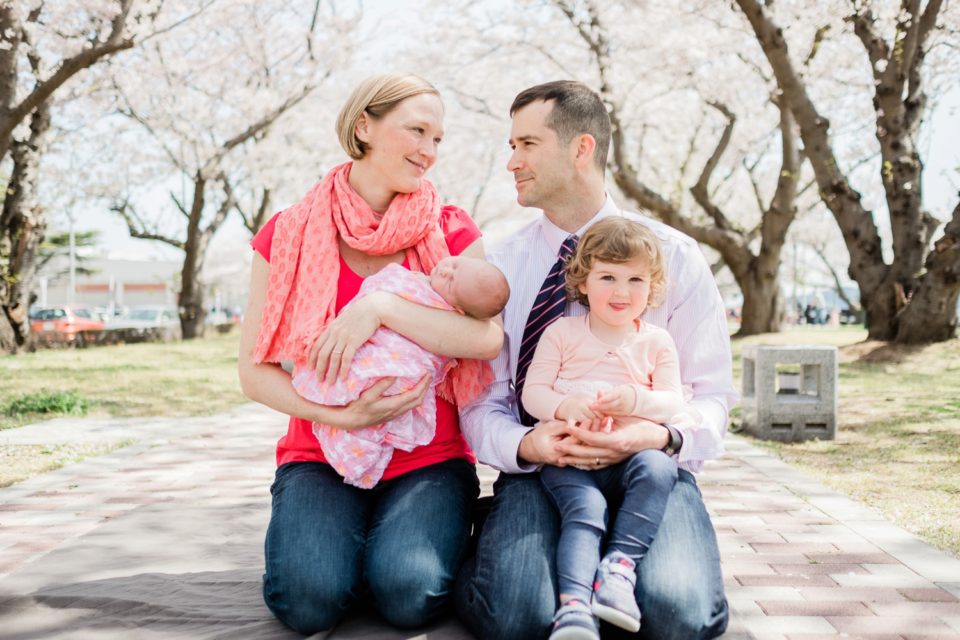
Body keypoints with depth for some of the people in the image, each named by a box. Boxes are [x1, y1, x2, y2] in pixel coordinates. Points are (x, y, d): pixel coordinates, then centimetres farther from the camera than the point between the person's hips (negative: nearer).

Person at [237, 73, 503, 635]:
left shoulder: (451, 231, 1)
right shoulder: (289, 235, 2)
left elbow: (487, 339, -16)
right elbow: (256, 372, -1)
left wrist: (380, 305, -23)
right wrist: (342, 416, -16)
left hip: (429, 458, 0)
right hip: (321, 456, 0)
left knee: (409, 593, -26)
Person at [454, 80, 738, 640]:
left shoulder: (675, 256, 4)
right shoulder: (500, 267, 8)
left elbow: (713, 395, 4)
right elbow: (481, 402, 5)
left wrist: (663, 437, -19)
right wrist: (525, 444, -18)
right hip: (537, 469, 1)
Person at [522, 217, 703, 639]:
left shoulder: (657, 342, 13)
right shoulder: (562, 334, 9)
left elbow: (673, 403, 6)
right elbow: (532, 392, 5)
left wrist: (634, 399, -16)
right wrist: (564, 406, -18)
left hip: (629, 456, 2)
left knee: (658, 467, -30)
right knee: (585, 509, -30)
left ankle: (621, 565, -30)